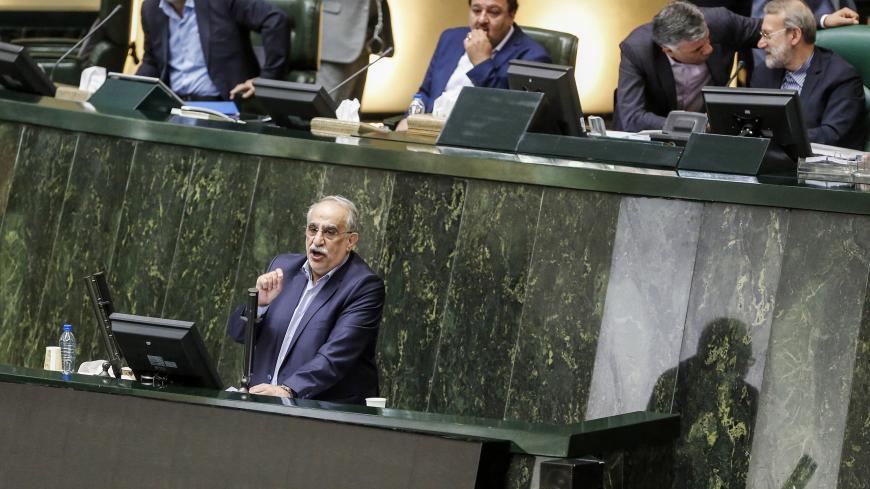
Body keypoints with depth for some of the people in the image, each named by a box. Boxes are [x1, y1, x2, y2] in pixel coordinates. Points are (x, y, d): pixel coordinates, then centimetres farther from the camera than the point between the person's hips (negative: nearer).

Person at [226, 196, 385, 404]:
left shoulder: (364, 286, -7)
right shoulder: (284, 266, 12)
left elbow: (335, 356, -19)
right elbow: (237, 332, 12)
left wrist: (287, 390, -31)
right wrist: (259, 302, -9)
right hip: (263, 404, 6)